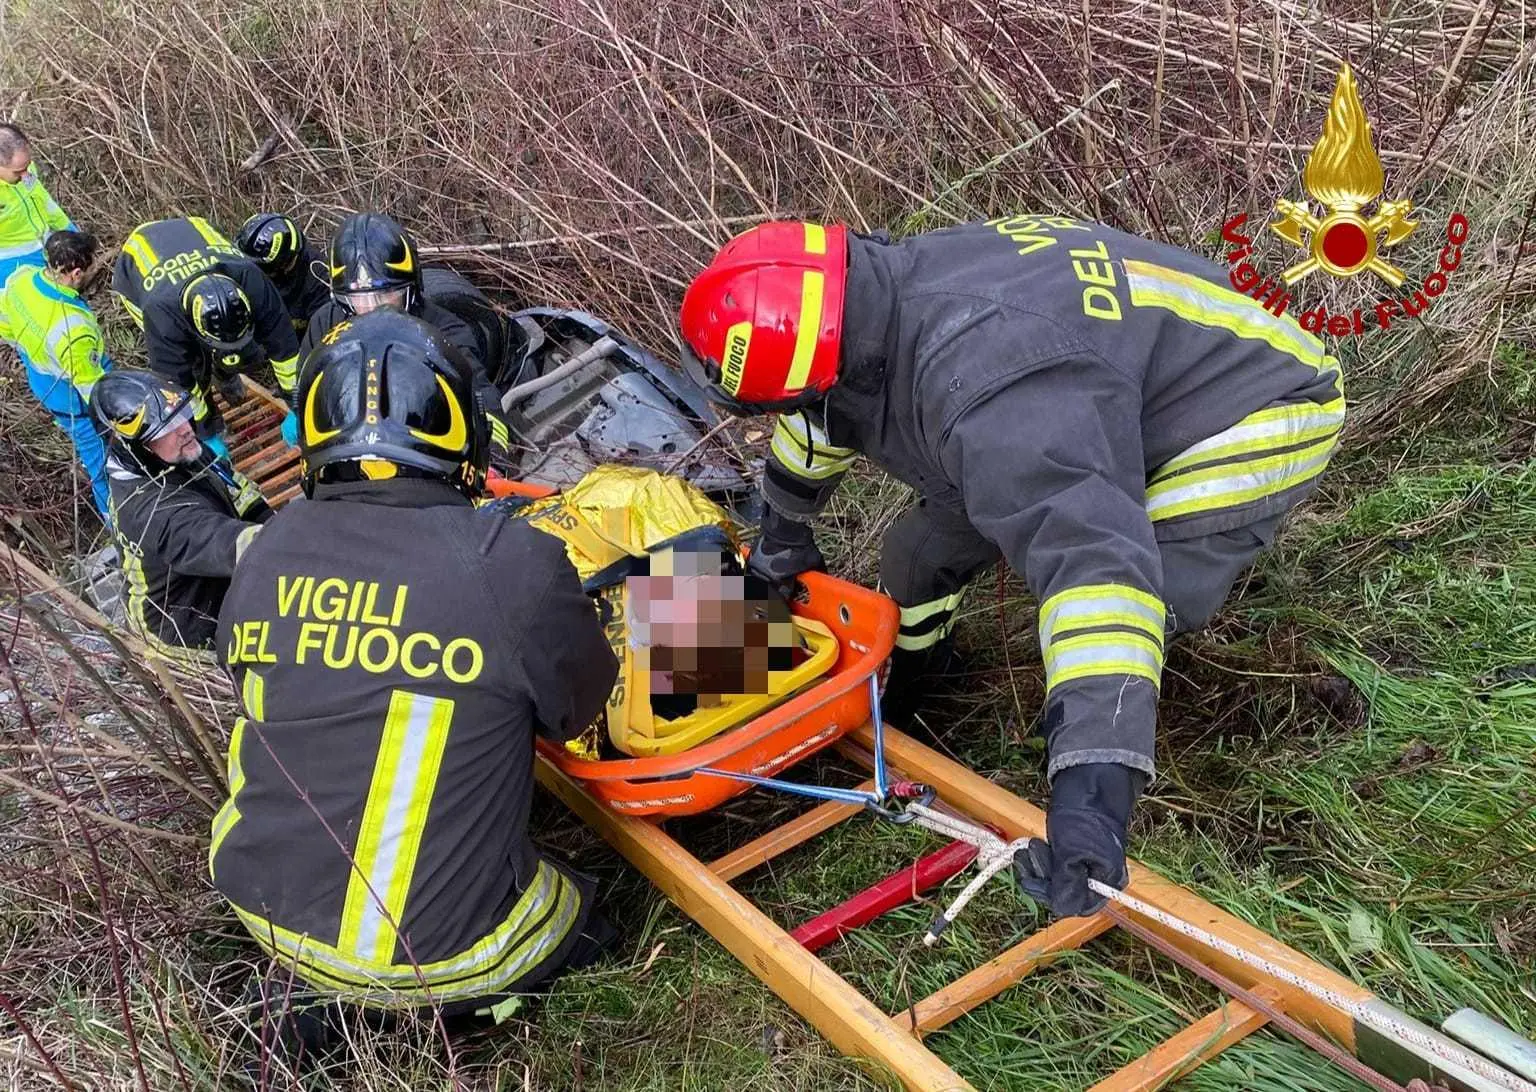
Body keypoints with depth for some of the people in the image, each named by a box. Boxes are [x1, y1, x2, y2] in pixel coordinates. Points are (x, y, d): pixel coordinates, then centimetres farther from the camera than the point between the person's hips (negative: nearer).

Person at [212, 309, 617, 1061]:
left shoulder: (268, 552, -7)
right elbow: (579, 711, -4)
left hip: (265, 911, 5)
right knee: (584, 924, 24)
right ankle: (418, 998, 6)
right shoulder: (513, 564, -21)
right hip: (433, 946, -4)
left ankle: (315, 990, 15)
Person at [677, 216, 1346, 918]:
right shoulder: (876, 292, -13)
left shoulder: (990, 392, -44)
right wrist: (782, 526, 26)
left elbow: (1094, 565, -53)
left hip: (1254, 413, -8)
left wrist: (1090, 789, -56)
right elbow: (831, 403, 10)